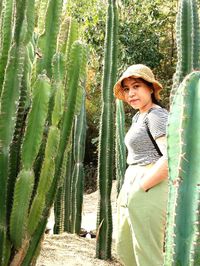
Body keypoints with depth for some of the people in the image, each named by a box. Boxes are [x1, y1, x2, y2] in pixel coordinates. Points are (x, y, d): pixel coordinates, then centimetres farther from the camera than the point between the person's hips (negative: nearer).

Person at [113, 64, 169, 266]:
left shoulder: (157, 115, -13)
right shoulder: (139, 117, 17)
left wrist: (139, 188, -19)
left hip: (147, 193, -10)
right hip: (132, 191, 10)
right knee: (124, 249, 20)